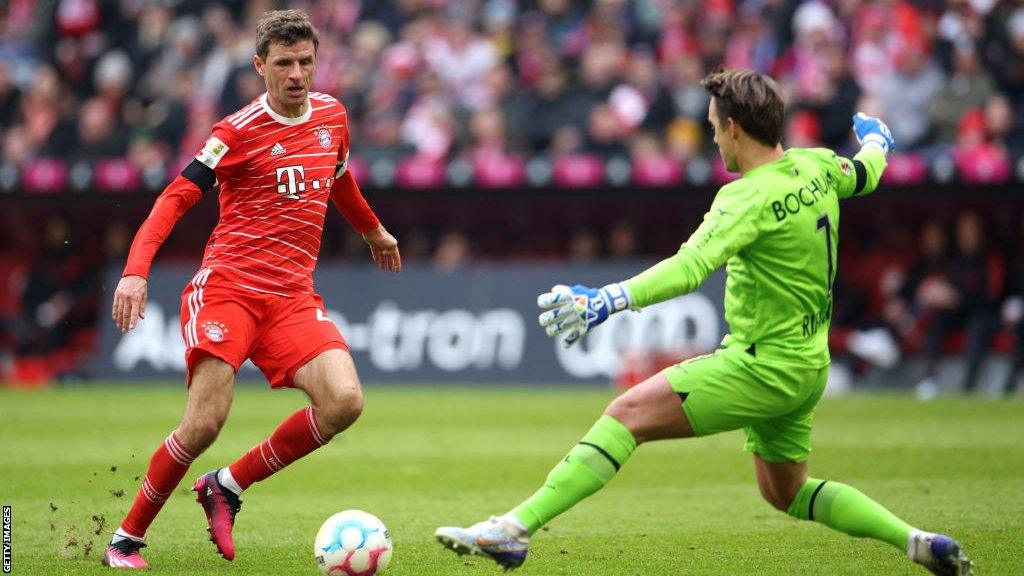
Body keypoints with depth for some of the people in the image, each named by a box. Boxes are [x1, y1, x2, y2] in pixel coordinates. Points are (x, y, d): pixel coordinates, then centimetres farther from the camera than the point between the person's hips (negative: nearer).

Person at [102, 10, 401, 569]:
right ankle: (125, 539, 4)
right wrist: (136, 271, -23)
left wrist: (373, 230, 47)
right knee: (205, 422, -16)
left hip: (292, 297, 5)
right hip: (227, 287, -5)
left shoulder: (332, 115, 10)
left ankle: (227, 485, 2)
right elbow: (176, 197, -11)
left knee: (343, 401, -18)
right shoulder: (240, 130, -8)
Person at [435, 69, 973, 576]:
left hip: (763, 364, -9)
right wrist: (875, 138, 50)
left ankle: (516, 529, -23)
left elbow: (690, 267, -36)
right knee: (786, 492, 25)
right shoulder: (815, 168, 3)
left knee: (628, 414, -15)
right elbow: (865, 174, 26)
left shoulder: (751, 197, -21)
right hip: (807, 366, 9)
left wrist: (607, 300, -47)